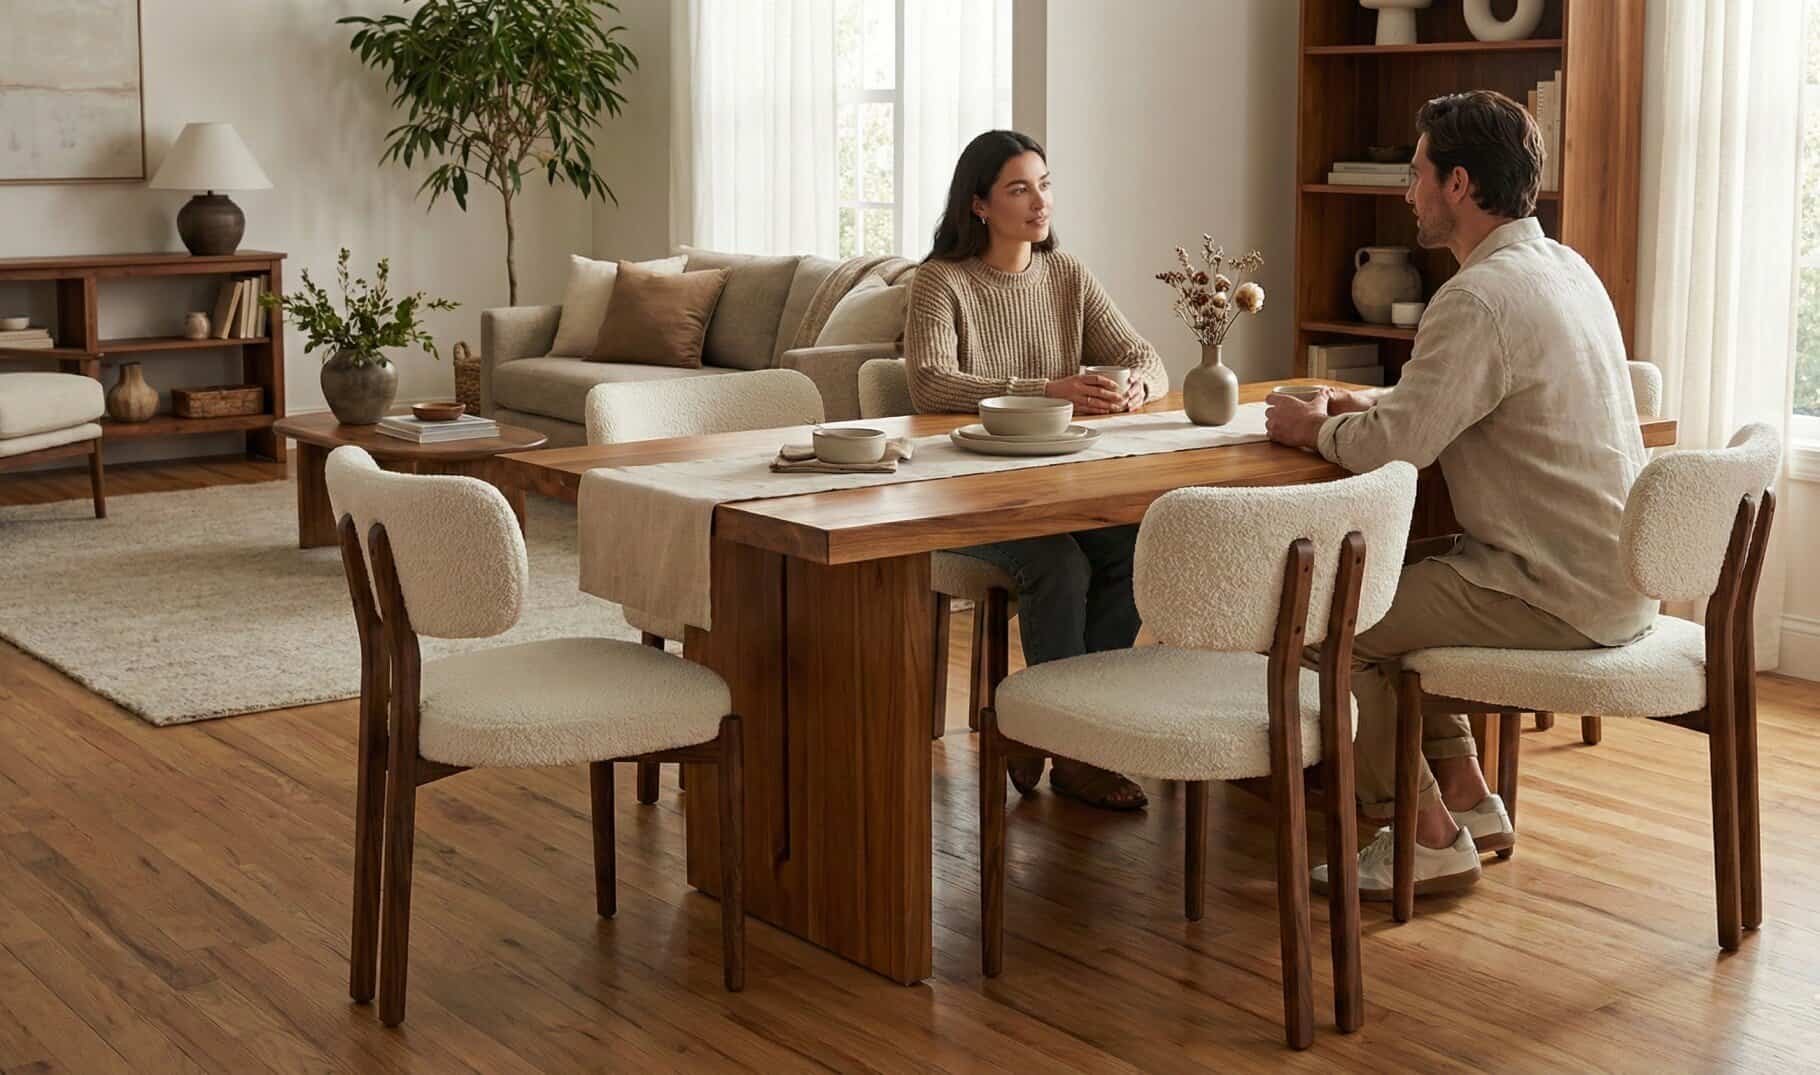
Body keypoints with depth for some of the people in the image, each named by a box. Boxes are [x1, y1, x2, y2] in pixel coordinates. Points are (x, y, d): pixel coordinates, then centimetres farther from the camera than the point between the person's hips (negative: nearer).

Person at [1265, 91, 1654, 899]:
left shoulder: (1480, 298, -21)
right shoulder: (1566, 268, 11)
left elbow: (1396, 446, -24)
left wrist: (1317, 430, -4)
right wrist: (1375, 403, 11)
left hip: (1556, 596, -10)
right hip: (1612, 578, 10)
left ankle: (1429, 840, 4)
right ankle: (1465, 795, 22)